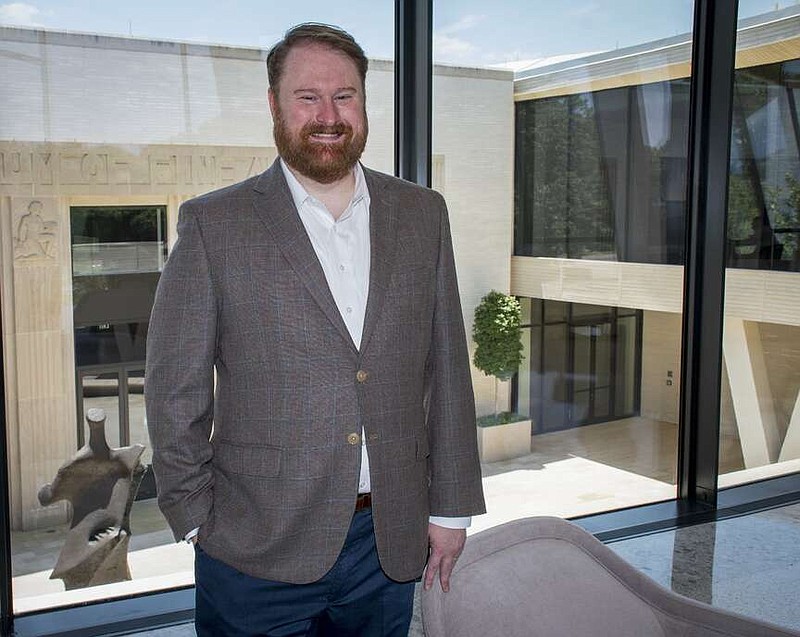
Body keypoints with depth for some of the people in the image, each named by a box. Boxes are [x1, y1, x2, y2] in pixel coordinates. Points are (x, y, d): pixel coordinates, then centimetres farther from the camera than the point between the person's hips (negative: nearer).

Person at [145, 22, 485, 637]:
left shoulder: (422, 214, 4)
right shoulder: (214, 224, -5)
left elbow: (447, 370, 5)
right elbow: (175, 390, -3)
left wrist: (450, 507, 5)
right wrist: (197, 518, -4)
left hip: (390, 541, 3)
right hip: (256, 547, -2)